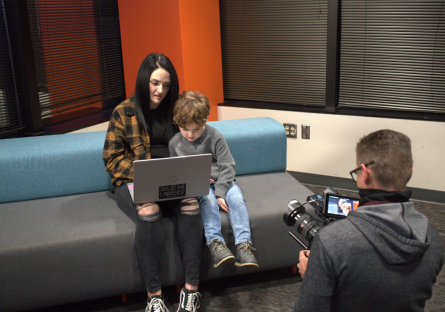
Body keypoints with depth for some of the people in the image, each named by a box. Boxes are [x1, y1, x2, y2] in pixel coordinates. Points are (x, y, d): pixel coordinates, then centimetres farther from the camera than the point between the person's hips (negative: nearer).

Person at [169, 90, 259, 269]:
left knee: (236, 197, -27)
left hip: (221, 180, 0)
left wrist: (221, 193, -20)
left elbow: (227, 167, -8)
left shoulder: (215, 137, -8)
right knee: (208, 199, -32)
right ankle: (214, 241, -37)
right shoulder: (175, 143, -2)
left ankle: (243, 244, -31)